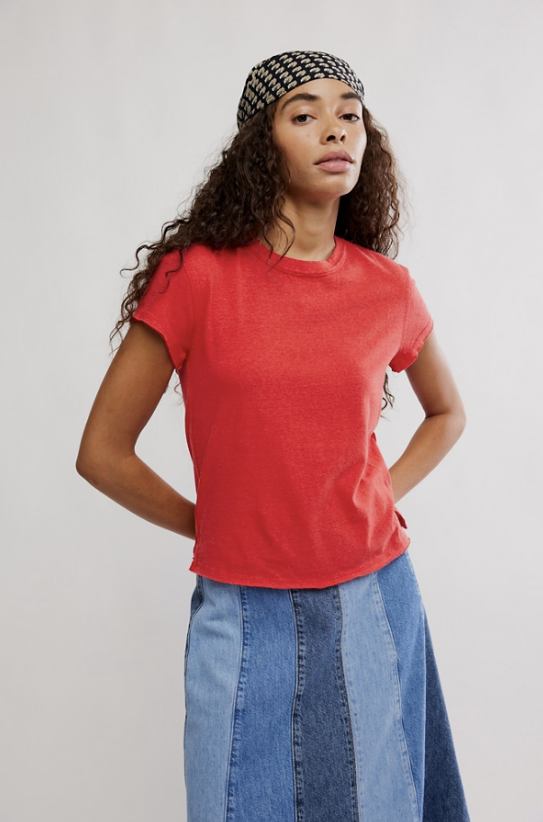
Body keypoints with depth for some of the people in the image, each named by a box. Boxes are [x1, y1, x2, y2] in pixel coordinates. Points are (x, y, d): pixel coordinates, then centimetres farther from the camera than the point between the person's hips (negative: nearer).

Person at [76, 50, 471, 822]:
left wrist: (384, 498, 6)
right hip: (240, 610, -2)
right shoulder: (195, 275, -9)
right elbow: (103, 452, -3)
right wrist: (212, 527, 2)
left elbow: (447, 412, 19)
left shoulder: (387, 289, -1)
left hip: (372, 599, 2)